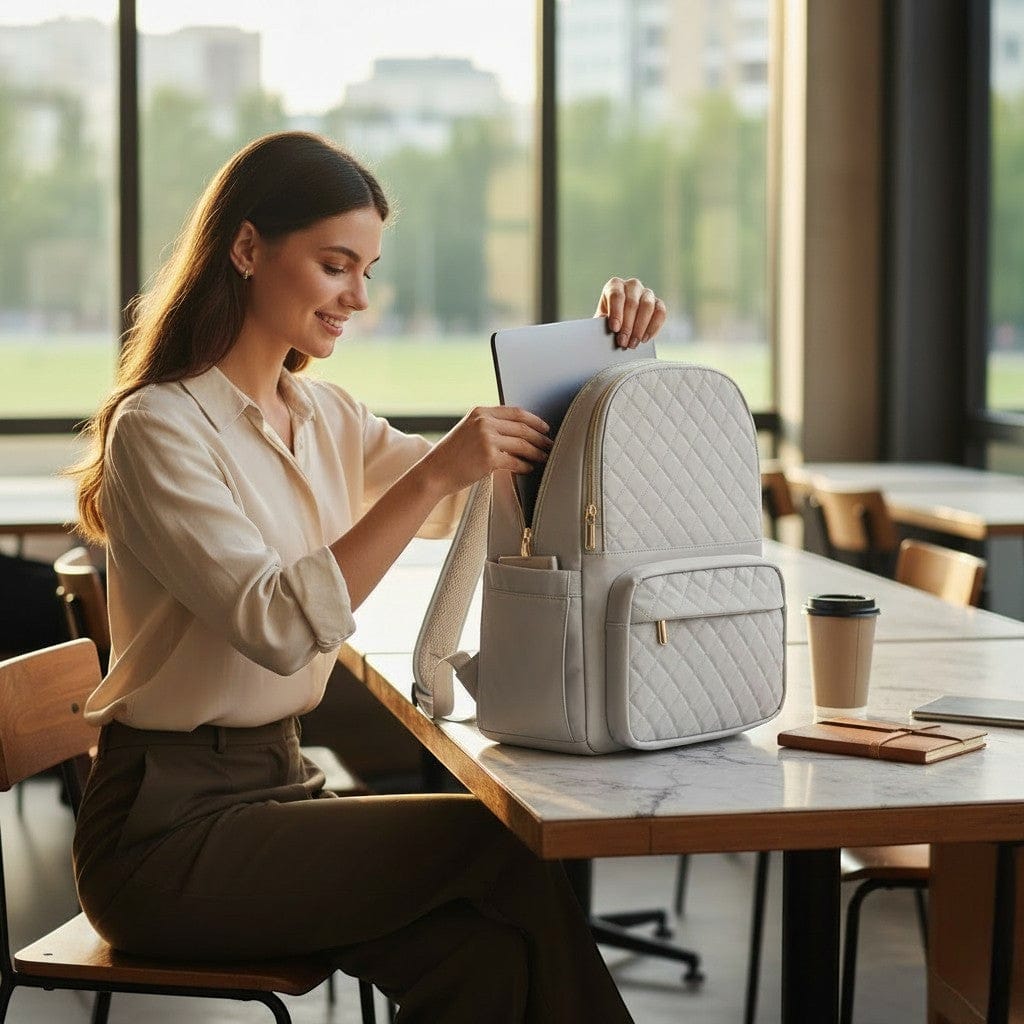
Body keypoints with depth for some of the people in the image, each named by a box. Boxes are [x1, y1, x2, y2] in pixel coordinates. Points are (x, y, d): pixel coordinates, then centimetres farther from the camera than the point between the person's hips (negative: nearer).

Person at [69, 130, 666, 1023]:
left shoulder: (324, 417, 11)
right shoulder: (157, 429, -13)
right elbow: (278, 626, -25)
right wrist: (433, 475, -30)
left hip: (278, 784, 7)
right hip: (168, 826, -7)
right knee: (500, 846, -19)